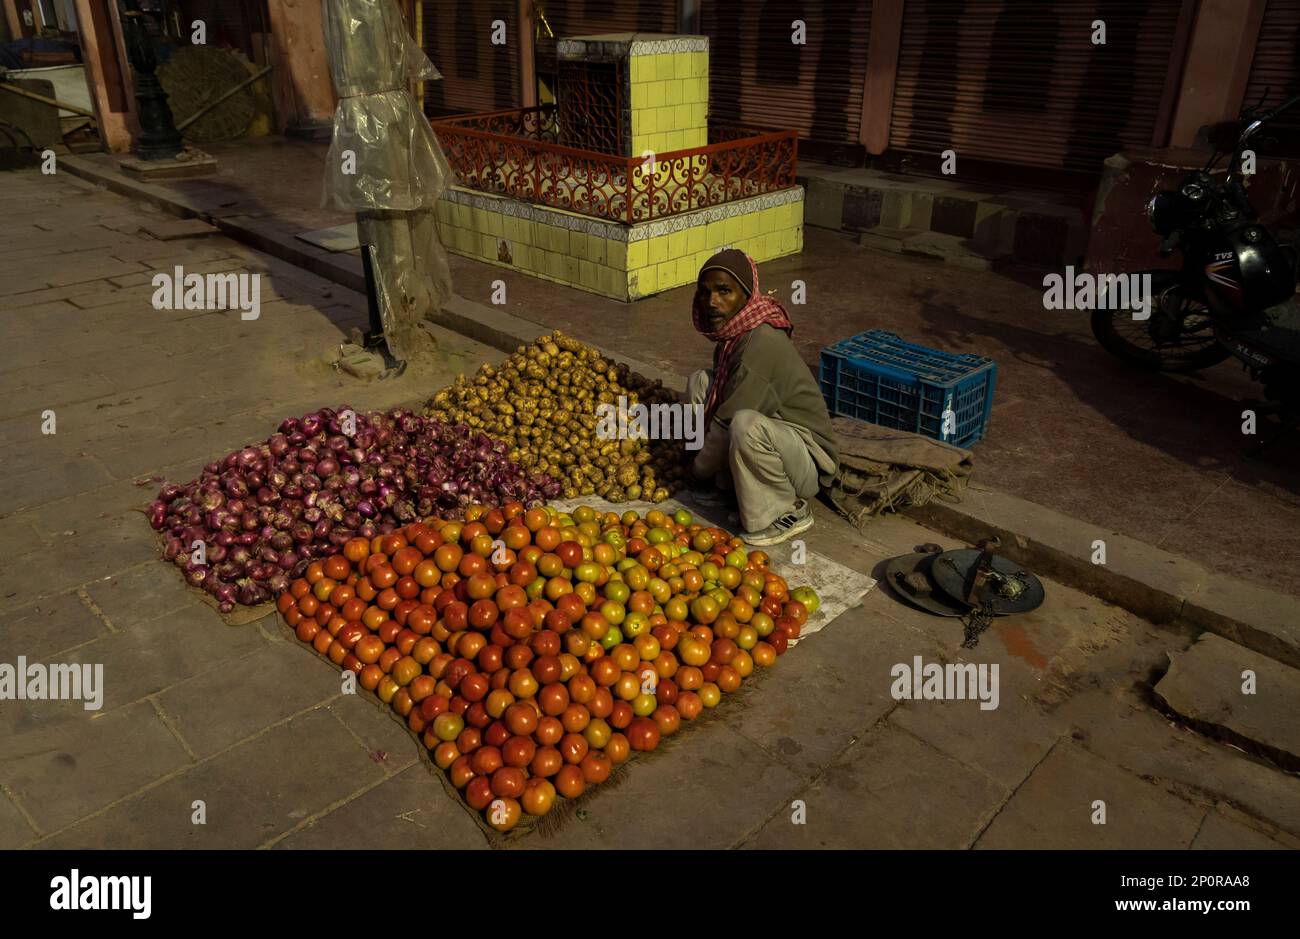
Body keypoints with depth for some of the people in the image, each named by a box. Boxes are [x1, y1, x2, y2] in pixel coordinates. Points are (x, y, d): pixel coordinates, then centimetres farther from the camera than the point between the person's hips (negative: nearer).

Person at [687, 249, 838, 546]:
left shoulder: (762, 341, -26)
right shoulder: (731, 334, 1)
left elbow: (728, 421, -24)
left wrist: (700, 468, -9)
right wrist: (706, 460, 6)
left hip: (808, 462, -9)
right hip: (778, 437, 9)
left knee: (746, 425, -39)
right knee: (700, 382, 0)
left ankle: (789, 512, -12)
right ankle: (728, 484, 9)